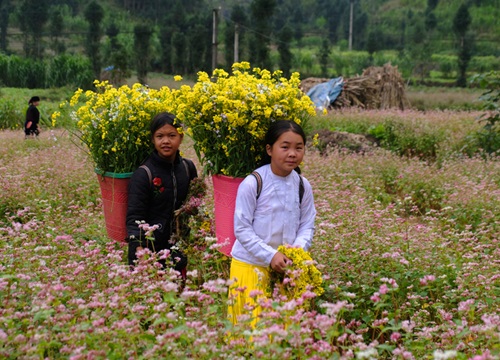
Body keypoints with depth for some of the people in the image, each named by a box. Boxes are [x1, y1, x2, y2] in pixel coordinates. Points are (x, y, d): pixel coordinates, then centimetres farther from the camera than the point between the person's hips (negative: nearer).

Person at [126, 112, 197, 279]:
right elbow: (134, 216, -14)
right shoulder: (143, 174, -12)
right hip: (150, 250, -5)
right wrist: (139, 250, -25)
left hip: (178, 250, 5)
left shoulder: (188, 168, 3)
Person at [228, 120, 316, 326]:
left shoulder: (303, 186, 0)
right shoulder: (252, 183, -14)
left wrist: (299, 248, -13)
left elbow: (307, 225, 7)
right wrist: (270, 256, -17)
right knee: (251, 325, -2)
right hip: (250, 265, -4)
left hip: (287, 266, 4)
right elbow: (242, 229, -11)